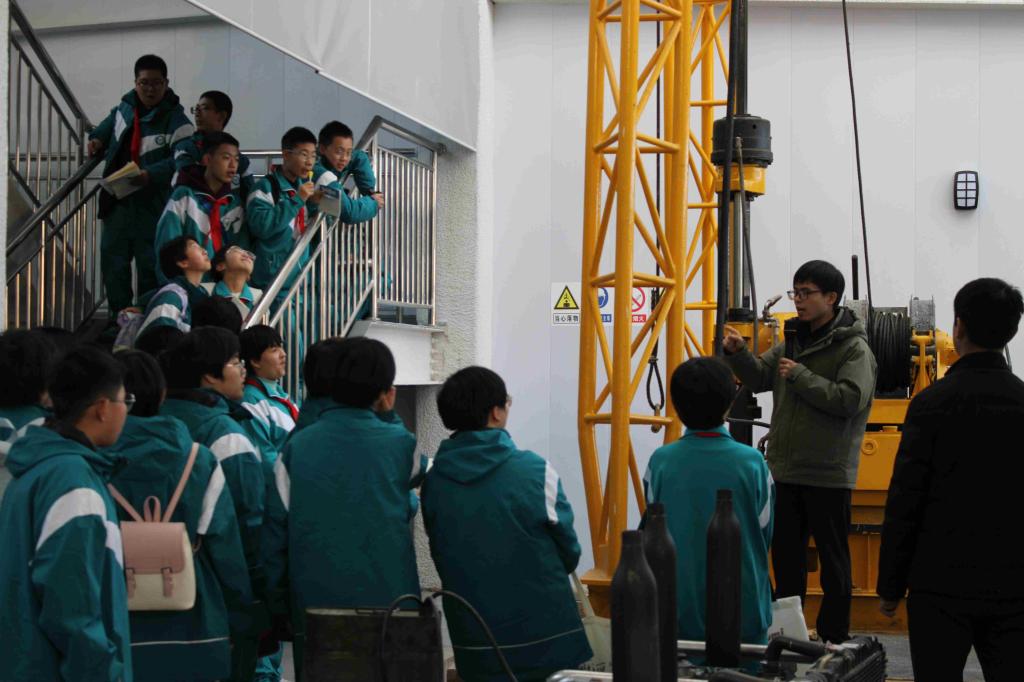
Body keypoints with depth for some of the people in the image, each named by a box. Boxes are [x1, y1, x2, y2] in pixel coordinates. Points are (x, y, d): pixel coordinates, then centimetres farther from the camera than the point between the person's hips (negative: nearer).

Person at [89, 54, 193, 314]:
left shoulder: (174, 118, -13)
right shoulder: (124, 108, 5)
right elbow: (105, 129, 27)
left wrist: (152, 174, -36)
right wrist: (96, 140, 7)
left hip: (151, 202, -6)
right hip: (116, 197, 6)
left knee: (150, 263, 2)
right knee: (112, 258, 12)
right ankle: (120, 317, 23)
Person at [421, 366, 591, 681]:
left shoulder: (433, 482, -5)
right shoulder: (534, 470, -13)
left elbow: (441, 558, 5)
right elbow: (569, 553, -2)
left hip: (475, 645, 3)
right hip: (544, 637, -3)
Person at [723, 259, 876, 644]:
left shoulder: (853, 348, -9)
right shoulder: (794, 342, 12)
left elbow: (851, 399, -22)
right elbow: (759, 379, 15)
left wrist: (800, 376, -18)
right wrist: (738, 353, -4)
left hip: (828, 473, -7)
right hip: (786, 469, 7)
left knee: (833, 558, 4)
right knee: (786, 554, 14)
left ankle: (834, 637, 13)